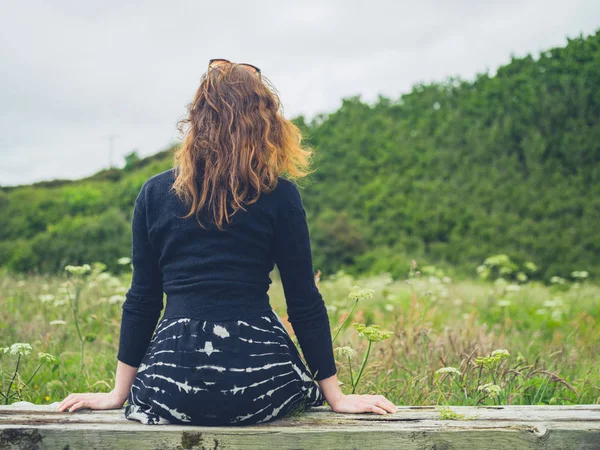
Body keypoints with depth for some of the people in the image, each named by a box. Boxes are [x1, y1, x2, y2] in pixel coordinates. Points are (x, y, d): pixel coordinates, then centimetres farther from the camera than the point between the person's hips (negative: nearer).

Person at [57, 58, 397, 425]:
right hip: (257, 385, -1)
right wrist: (335, 395, 6)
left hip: (172, 391, 2)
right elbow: (304, 302, -2)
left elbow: (142, 301, 6)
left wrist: (120, 392, 15)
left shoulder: (155, 192, 3)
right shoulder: (280, 195, -3)